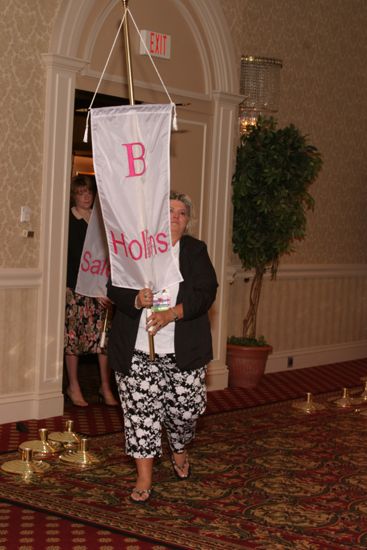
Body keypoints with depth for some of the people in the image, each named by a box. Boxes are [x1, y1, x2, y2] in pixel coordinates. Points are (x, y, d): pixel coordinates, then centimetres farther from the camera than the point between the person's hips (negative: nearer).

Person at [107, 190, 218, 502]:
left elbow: (206, 293, -5)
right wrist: (137, 300, -20)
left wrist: (171, 313, -19)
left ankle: (179, 451, 36)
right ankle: (144, 477, 10)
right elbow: (114, 288, 2)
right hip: (138, 349, 0)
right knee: (140, 409, -1)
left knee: (185, 407, 4)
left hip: (183, 350, 1)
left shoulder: (196, 250, 5)